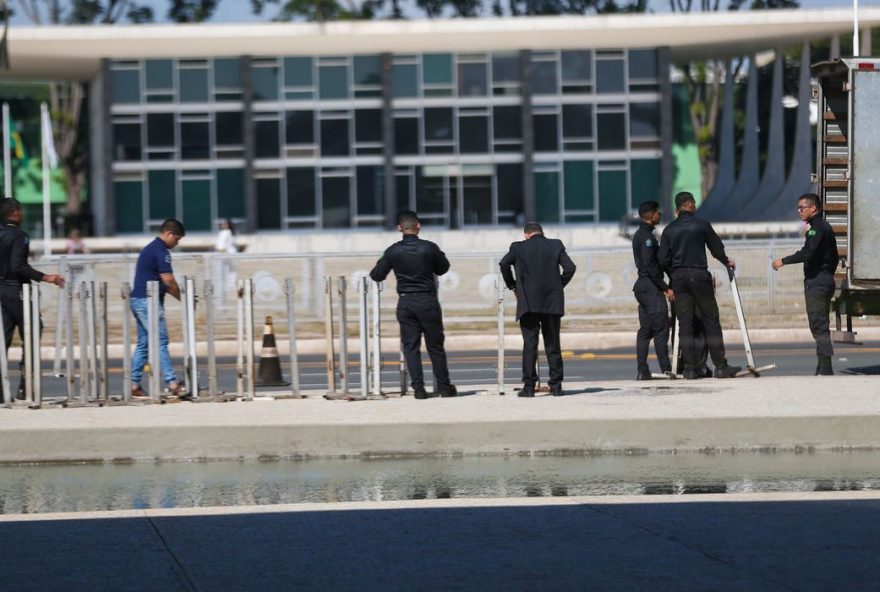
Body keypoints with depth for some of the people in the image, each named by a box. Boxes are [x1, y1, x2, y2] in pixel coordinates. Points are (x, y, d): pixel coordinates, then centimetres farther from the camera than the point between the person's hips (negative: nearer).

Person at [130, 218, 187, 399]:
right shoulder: (161, 251, -12)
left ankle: (134, 385, 10)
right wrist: (183, 298, -3)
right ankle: (172, 383, -12)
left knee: (143, 344, 11)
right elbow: (168, 280, -16)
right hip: (149, 301, -10)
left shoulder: (150, 249, 20)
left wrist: (177, 295, 15)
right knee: (161, 343, -10)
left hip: (139, 301, 10)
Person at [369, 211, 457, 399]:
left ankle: (418, 388, -1)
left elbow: (377, 276, 3)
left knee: (410, 347, 5)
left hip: (405, 303, 1)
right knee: (435, 346, 8)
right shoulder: (429, 248, -7)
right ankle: (444, 387, 14)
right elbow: (443, 269, 8)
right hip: (428, 301, -1)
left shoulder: (393, 251, -4)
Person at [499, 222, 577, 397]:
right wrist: (559, 285, 10)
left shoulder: (519, 247, 1)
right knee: (553, 345, 8)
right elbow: (570, 267, -3)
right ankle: (556, 385, 6)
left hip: (528, 303, -2)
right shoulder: (556, 245, 5)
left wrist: (512, 285, 1)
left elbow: (504, 263, -12)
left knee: (529, 345, -1)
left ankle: (529, 386, -6)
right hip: (552, 303, 2)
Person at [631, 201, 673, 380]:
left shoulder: (639, 235, 17)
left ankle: (642, 371, 7)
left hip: (642, 286, 10)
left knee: (645, 330, 9)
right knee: (661, 329, -8)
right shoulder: (647, 237, -13)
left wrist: (663, 287, 18)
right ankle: (666, 368, -9)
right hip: (651, 287, -10)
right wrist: (666, 288, -16)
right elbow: (651, 267, -19)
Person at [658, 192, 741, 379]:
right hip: (699, 276, -3)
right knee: (711, 321, 3)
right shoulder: (702, 225, -2)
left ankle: (690, 369, 0)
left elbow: (662, 260, 3)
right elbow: (717, 248, 5)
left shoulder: (669, 230, 5)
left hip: (679, 279, 3)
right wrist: (726, 261, 26)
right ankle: (720, 366, 2)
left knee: (685, 324, 4)